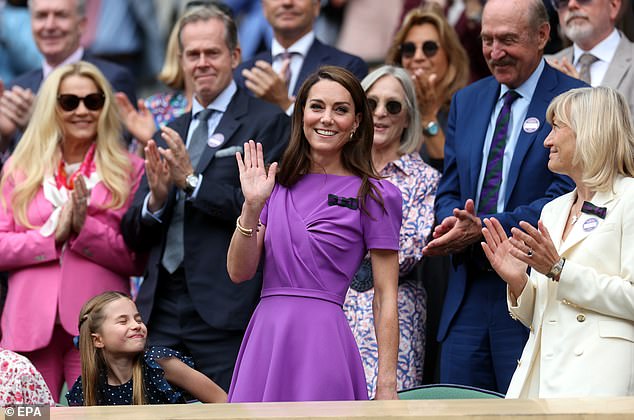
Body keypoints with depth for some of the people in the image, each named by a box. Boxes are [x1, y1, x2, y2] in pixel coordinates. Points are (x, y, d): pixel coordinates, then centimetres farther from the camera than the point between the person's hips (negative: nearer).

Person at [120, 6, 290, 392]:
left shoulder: (268, 122, 1)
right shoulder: (169, 135, 19)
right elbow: (134, 236, 16)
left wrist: (192, 180, -15)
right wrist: (156, 198, -5)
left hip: (226, 310, -5)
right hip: (162, 310, 6)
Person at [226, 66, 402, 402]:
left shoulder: (372, 195, -1)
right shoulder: (280, 185, 11)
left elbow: (385, 297, -4)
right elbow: (239, 272, 6)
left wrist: (387, 385, -9)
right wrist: (252, 207, -8)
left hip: (321, 341, -4)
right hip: (264, 338, 4)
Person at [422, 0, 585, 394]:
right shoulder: (467, 101, 15)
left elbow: (564, 198, -14)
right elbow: (449, 192, 15)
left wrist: (484, 228, -22)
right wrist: (455, 222, -10)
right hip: (468, 294, 6)